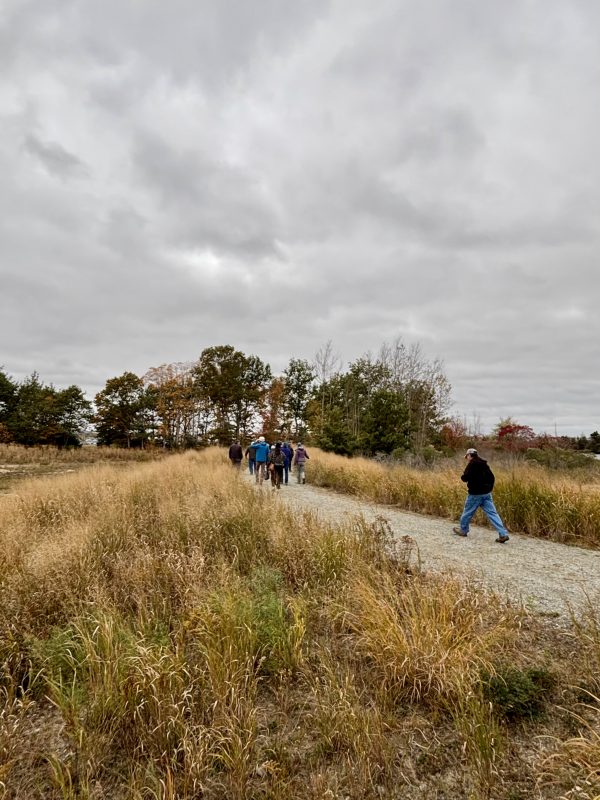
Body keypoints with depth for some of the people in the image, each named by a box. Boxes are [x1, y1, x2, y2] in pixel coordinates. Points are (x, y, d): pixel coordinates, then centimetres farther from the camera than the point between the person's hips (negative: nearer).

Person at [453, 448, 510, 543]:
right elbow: (491, 477, 16)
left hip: (475, 493, -7)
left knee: (467, 512, 11)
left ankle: (463, 530, 26)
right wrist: (489, 488, 22)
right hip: (486, 493, 7)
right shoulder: (484, 464, 12)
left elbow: (465, 477, -18)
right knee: (492, 513, 2)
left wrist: (462, 476, 4)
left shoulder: (472, 464, -12)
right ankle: (503, 534, -6)